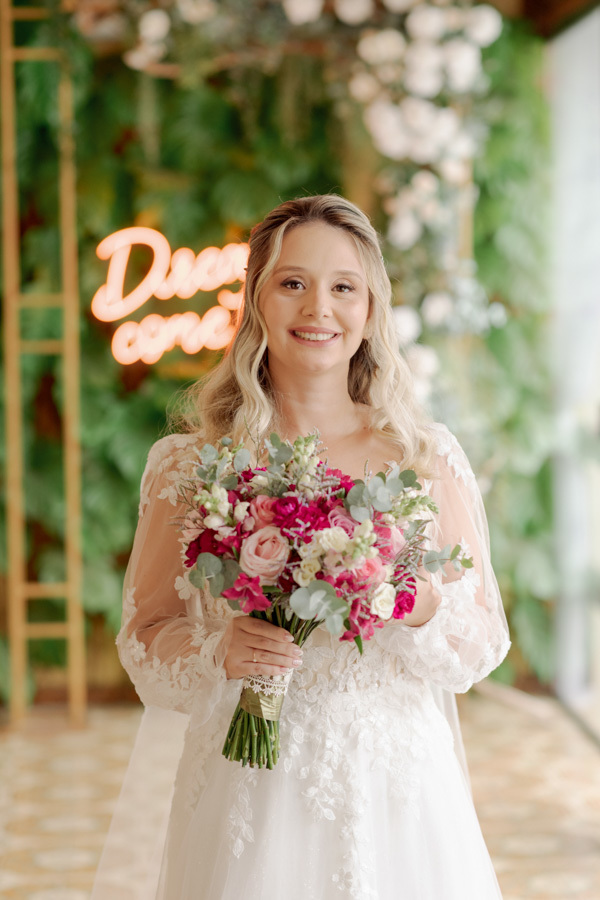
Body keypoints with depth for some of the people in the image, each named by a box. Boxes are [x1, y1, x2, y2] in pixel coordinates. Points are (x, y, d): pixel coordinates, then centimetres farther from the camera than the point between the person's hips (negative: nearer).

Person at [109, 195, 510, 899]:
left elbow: (483, 642, 2)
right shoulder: (189, 465, -3)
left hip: (396, 792, 1)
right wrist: (220, 653, -16)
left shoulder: (427, 458, -1)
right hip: (250, 794, -1)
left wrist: (424, 609, -18)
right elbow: (145, 635, 3)